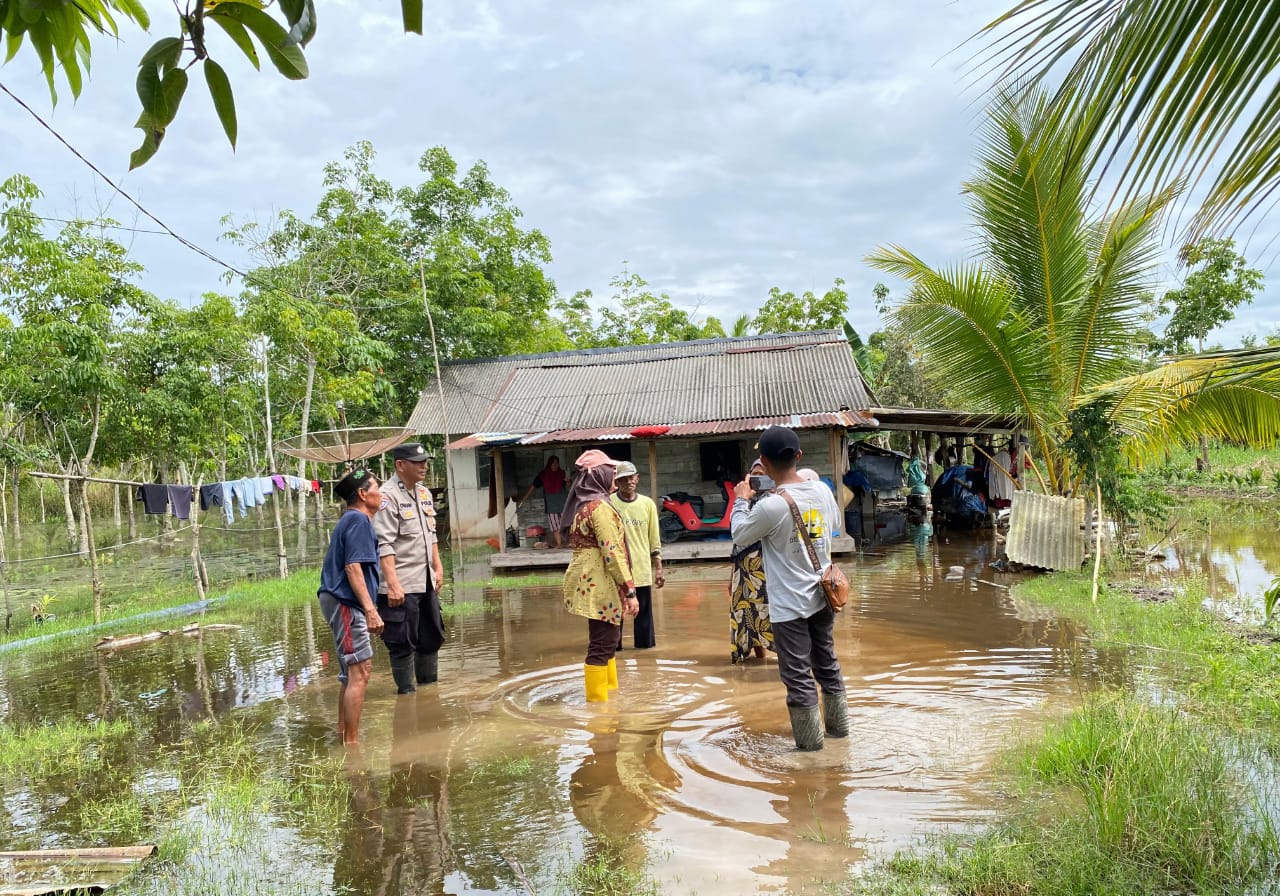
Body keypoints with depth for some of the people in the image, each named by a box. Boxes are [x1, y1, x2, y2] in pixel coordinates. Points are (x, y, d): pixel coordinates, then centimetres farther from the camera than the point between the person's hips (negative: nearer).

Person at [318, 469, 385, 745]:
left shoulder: (351, 520, 19)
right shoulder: (359, 520, -13)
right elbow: (353, 567, -21)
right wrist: (370, 610, -25)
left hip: (341, 602, 11)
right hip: (345, 602, -11)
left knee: (352, 672, 19)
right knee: (360, 672, -10)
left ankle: (343, 734, 28)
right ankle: (351, 743, -8)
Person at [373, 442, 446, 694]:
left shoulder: (424, 493, 12)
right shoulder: (388, 497, -14)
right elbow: (384, 545, -19)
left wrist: (438, 568, 17)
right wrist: (393, 584, -24)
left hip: (427, 583, 9)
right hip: (401, 586, -8)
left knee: (432, 637, 17)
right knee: (403, 642, -1)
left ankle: (430, 685, 31)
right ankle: (406, 692, 11)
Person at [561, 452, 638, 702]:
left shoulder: (583, 504, 13)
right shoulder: (600, 506, -17)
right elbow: (612, 552, -21)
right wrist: (630, 590, -19)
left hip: (591, 582, 10)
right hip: (600, 585, -10)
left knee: (606, 640, 20)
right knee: (602, 644, -3)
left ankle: (610, 691, 32)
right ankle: (597, 700, 4)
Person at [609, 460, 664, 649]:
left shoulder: (648, 504, 5)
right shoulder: (609, 503, -3)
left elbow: (654, 540, 9)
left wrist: (659, 568, 7)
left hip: (642, 570, 2)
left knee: (644, 612, 7)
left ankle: (645, 645, 19)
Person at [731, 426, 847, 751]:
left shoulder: (770, 507, -23)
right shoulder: (822, 491, -4)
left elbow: (740, 534, -6)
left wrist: (742, 500, 10)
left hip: (789, 605, -6)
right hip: (822, 596, 7)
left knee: (798, 674, 6)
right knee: (827, 663, 22)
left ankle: (810, 738, 16)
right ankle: (839, 723, 35)